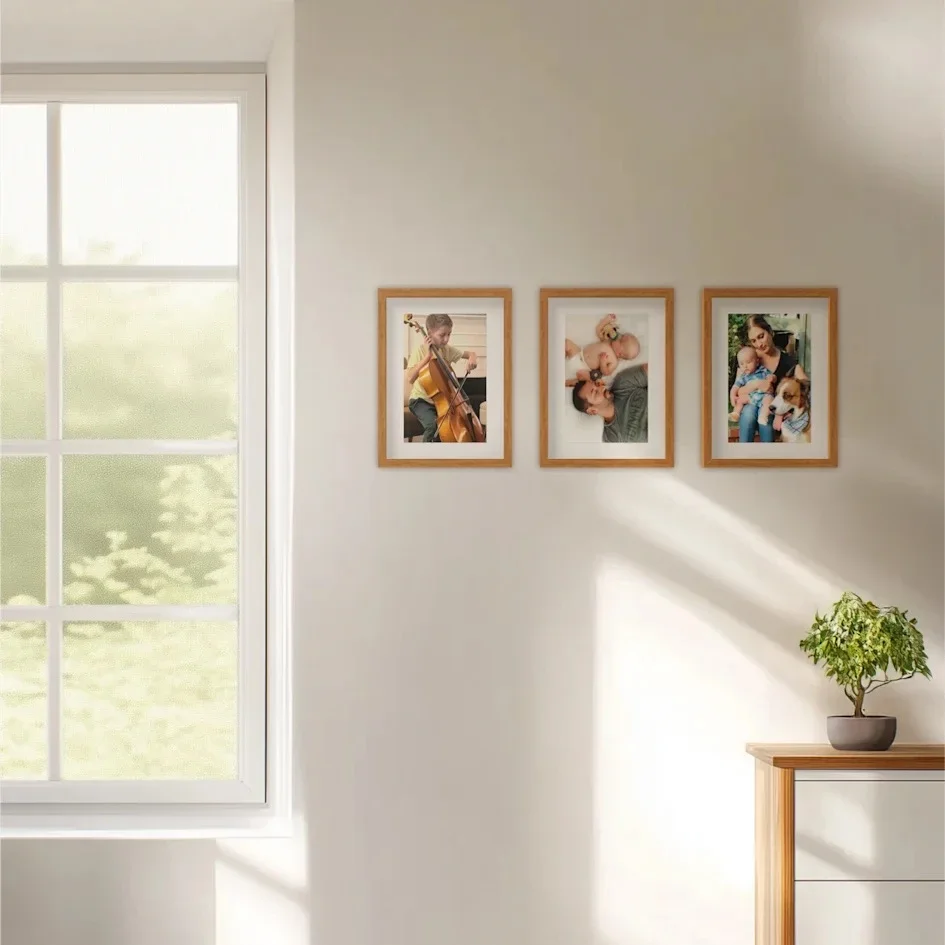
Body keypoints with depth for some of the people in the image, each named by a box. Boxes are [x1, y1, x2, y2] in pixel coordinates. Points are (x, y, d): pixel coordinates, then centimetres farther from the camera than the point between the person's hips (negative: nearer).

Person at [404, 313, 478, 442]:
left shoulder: (447, 350, 1)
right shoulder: (419, 351, -13)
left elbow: (470, 354, 13)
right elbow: (410, 378, -26)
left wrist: (473, 358, -12)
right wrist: (427, 356, -26)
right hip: (421, 399, -5)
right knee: (433, 424, -32)